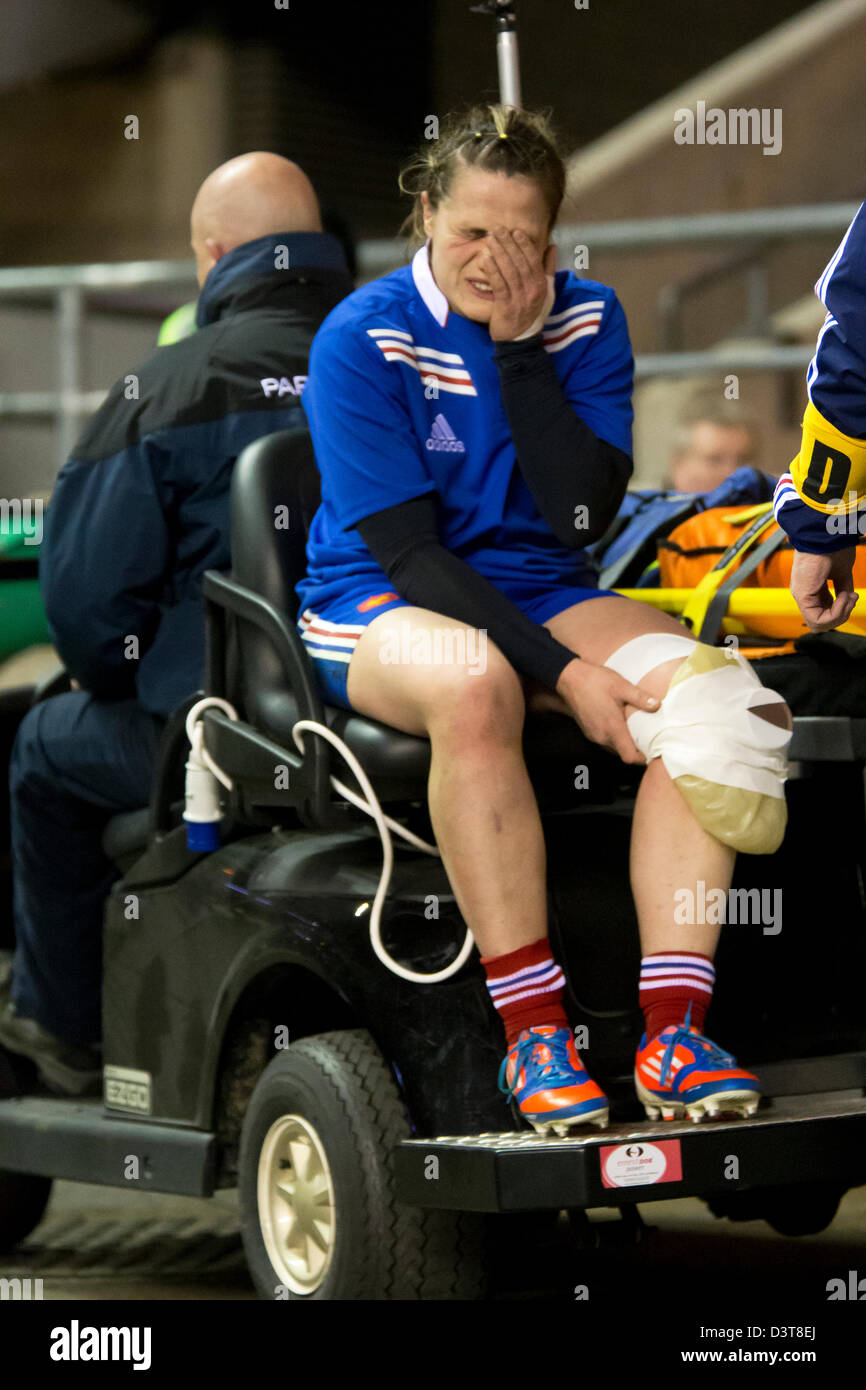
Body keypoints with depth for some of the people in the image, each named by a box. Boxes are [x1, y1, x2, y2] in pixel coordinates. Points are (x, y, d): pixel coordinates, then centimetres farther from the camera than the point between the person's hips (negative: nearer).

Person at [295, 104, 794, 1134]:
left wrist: (520, 347, -17)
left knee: (699, 685, -26)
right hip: (375, 605, -4)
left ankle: (672, 1032, -30)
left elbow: (583, 514, -11)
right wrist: (563, 673, -25)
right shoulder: (362, 340, -10)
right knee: (474, 680, -40)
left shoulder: (585, 321, 2)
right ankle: (532, 1033, -35)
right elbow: (407, 550, -16)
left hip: (540, 594, 4)